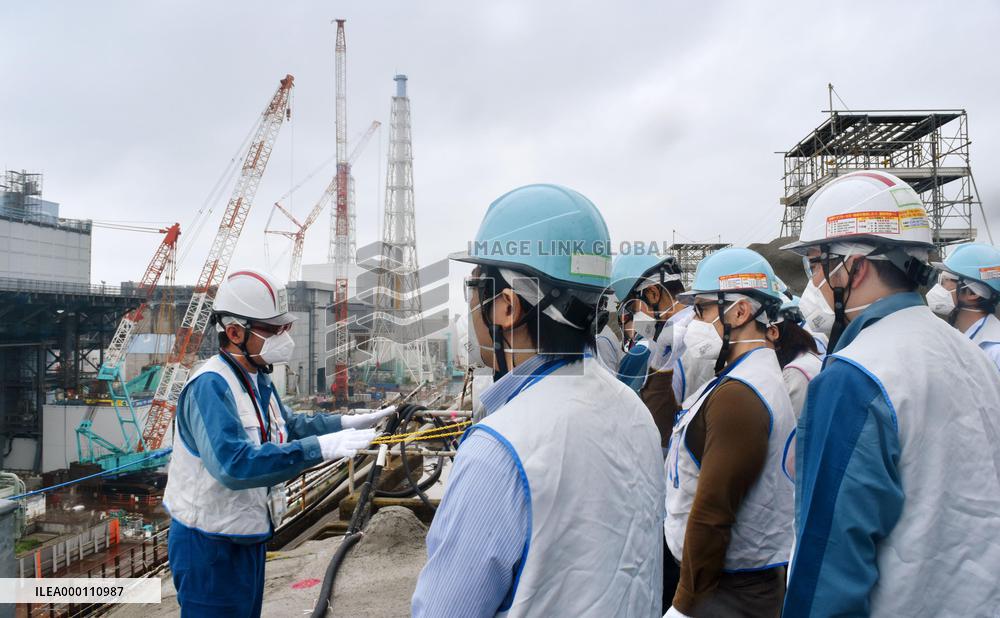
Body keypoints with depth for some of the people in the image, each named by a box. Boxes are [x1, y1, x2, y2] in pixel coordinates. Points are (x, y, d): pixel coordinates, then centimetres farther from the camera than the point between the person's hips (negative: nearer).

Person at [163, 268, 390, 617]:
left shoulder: (258, 380, 7)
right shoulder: (211, 385, -27)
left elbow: (291, 426, 16)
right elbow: (236, 465, -37)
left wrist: (348, 422, 3)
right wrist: (320, 448, -38)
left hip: (248, 537, 10)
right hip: (211, 547, -10)